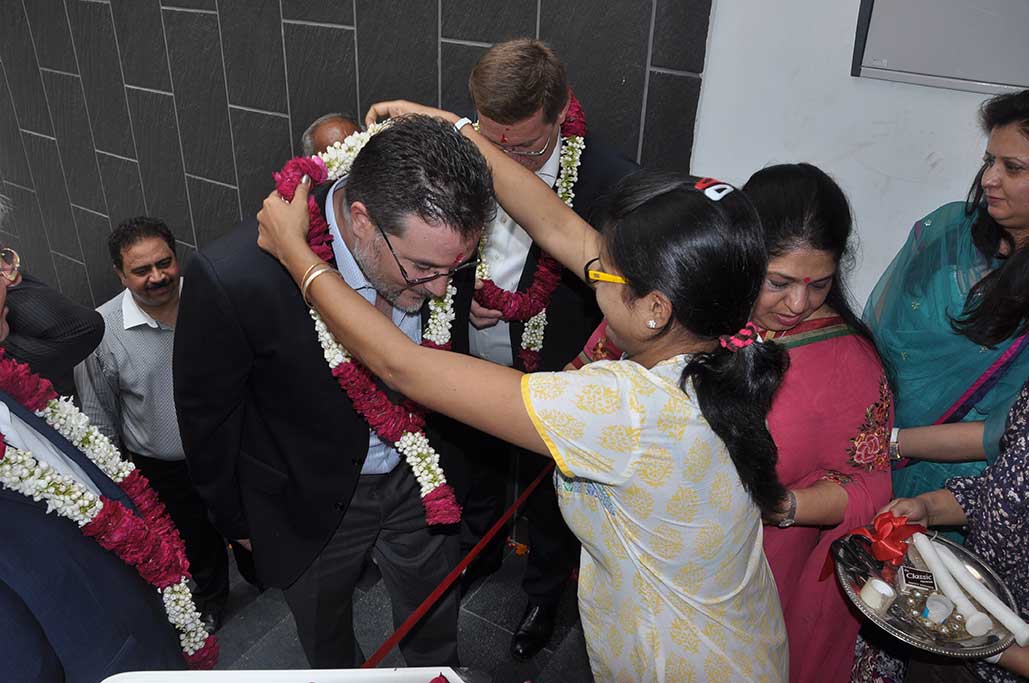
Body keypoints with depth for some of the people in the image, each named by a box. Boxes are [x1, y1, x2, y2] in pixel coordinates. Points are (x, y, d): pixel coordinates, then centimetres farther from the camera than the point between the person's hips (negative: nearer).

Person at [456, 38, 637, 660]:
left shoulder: (611, 182, -26)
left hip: (553, 382, -3)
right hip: (473, 368, 4)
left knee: (549, 499, 20)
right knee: (479, 473, 29)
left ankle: (545, 593, 50)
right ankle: (478, 554, 59)